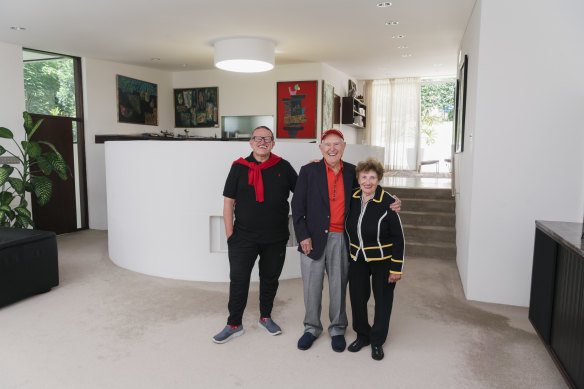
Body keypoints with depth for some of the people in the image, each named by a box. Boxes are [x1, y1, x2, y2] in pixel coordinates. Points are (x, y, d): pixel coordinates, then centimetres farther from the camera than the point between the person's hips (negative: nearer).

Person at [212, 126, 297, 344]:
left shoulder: (283, 167, 2)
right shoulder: (239, 167, 0)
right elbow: (228, 202, 1)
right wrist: (230, 234, -3)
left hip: (276, 239, 1)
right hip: (243, 237, -1)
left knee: (270, 279, 15)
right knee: (238, 281, 4)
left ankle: (265, 317, 34)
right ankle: (234, 324, 21)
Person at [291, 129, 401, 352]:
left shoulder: (351, 172, 5)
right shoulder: (309, 171, -2)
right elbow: (298, 206, -3)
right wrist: (303, 235, -9)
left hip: (341, 239, 1)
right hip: (314, 238, -1)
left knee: (338, 286, 12)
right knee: (312, 286, 11)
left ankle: (337, 329, 32)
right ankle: (312, 327, 32)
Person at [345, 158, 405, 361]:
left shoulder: (388, 203, -16)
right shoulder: (352, 198, -4)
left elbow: (398, 238, -13)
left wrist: (397, 268, -12)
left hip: (383, 260, -3)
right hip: (357, 259, 4)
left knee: (383, 301, 9)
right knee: (357, 298, 8)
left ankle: (377, 341, 29)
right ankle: (362, 335, 31)